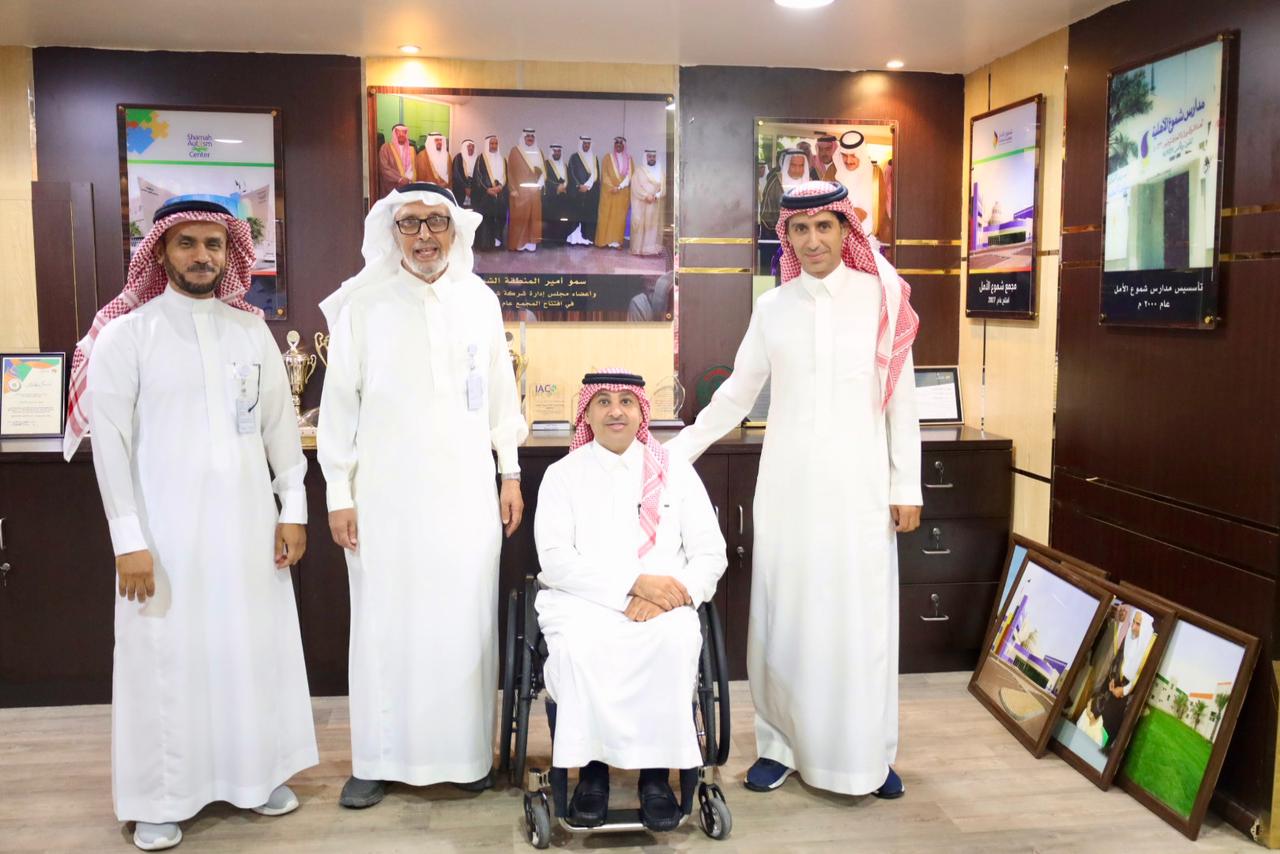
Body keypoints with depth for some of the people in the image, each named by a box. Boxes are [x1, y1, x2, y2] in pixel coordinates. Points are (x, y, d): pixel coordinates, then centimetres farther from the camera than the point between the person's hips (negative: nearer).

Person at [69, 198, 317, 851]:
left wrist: (293, 509, 5)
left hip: (248, 520, 3)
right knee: (166, 656, 5)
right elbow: (109, 441, -6)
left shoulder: (251, 329, 6)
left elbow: (280, 422, 8)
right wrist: (128, 539, -11)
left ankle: (257, 771, 28)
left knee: (254, 645, 11)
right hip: (165, 526, -3)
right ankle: (159, 797, 21)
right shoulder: (128, 333, -4)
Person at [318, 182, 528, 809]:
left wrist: (511, 474, 10)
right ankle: (378, 759, 20)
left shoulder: (481, 302, 6)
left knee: (465, 623, 7)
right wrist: (338, 494, -2)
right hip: (386, 495, -1)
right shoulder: (362, 305, -1)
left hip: (466, 493, 2)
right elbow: (339, 402, 0)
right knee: (385, 626, 5)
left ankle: (468, 751, 23)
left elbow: (501, 394, 11)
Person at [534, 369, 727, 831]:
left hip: (663, 605, 1)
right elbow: (554, 560, -4)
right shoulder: (563, 474, 8)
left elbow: (711, 555, 7)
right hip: (583, 602, -1)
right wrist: (635, 582, -16)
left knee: (677, 639, -32)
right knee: (581, 645, -33)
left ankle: (656, 770, -17)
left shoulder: (676, 471, 12)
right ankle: (592, 766, -14)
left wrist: (668, 594, -14)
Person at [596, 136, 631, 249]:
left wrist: (619, 187, -10)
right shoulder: (608, 157, 5)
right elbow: (604, 174, 0)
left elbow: (629, 175, 3)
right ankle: (605, 240, -2)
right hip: (608, 191, -1)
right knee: (606, 215, -4)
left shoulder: (628, 159, 9)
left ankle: (616, 241, -3)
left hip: (623, 192, 1)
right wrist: (611, 187, -12)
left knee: (619, 216, -2)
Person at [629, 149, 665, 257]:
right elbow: (635, 186, -7)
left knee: (654, 225, 2)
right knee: (640, 224, -6)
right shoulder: (639, 170, 0)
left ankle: (654, 248, 3)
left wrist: (656, 196, -12)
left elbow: (663, 188, 7)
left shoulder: (660, 171, 12)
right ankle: (639, 248, -4)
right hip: (641, 203, -3)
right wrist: (646, 196, -17)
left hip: (655, 204, 4)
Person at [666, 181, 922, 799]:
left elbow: (901, 399, 3)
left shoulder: (882, 298, 1)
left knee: (862, 618, 2)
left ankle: (870, 754, 17)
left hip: (859, 486, -2)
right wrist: (676, 451, 9)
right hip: (787, 486, 2)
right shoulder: (772, 307, 7)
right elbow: (735, 397, 12)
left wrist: (907, 486, 1)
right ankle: (781, 744, 20)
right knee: (781, 616, 5)